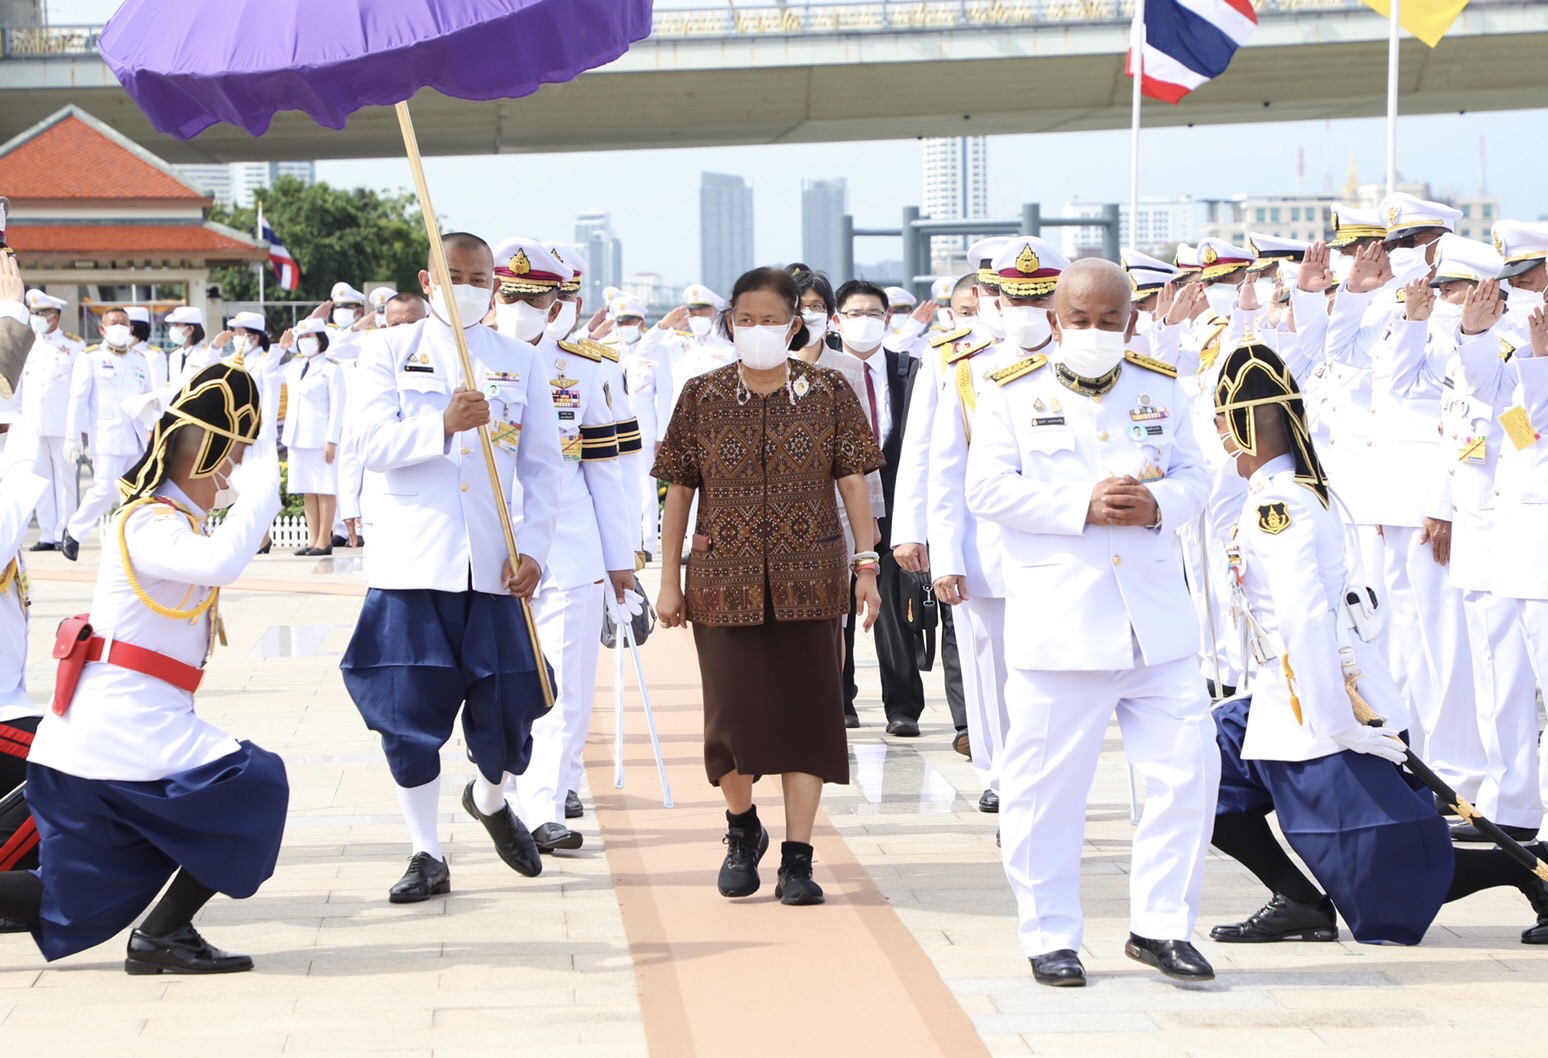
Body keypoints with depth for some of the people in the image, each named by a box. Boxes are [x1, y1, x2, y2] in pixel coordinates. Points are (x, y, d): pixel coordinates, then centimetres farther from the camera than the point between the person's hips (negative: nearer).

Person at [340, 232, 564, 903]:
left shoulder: (520, 363, 10)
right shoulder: (389, 353, 5)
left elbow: (543, 467, 8)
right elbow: (372, 444, -7)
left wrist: (532, 547, -5)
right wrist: (442, 424, -23)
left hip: (494, 565, 1)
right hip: (410, 563, -1)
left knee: (506, 704, 1)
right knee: (408, 709, -2)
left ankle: (489, 800, 34)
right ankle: (426, 856, 10)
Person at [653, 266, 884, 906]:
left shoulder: (828, 392, 3)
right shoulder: (702, 396, 4)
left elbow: (853, 483, 2)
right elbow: (679, 492, 6)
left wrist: (866, 565, -7)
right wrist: (669, 582, 4)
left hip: (808, 581, 0)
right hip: (725, 581, 0)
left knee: (806, 713, -2)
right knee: (733, 715, -2)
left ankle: (797, 858, 5)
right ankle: (741, 826, 26)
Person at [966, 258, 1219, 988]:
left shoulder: (1162, 392, 13)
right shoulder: (1012, 395, 2)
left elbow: (1194, 478, 9)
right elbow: (989, 490, -7)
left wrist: (1157, 505, -14)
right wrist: (1083, 506, -17)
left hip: (1156, 620, 3)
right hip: (1057, 621, -3)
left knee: (1187, 769, -1)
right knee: (1047, 783, 0)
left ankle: (1159, 925, 11)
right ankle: (1049, 936, 12)